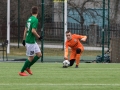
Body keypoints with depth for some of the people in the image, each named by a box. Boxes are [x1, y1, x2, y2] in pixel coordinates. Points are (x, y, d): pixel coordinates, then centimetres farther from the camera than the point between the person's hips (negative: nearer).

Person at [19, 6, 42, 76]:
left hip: (33, 41, 9)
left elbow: (25, 30, 15)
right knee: (31, 57, -1)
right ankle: (22, 72, 7)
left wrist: (24, 40, 20)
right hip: (31, 41, -9)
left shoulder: (29, 19, 11)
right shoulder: (35, 20, -17)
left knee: (39, 54, 11)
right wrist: (39, 37, -11)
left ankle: (28, 67, 18)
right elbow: (33, 31, -25)